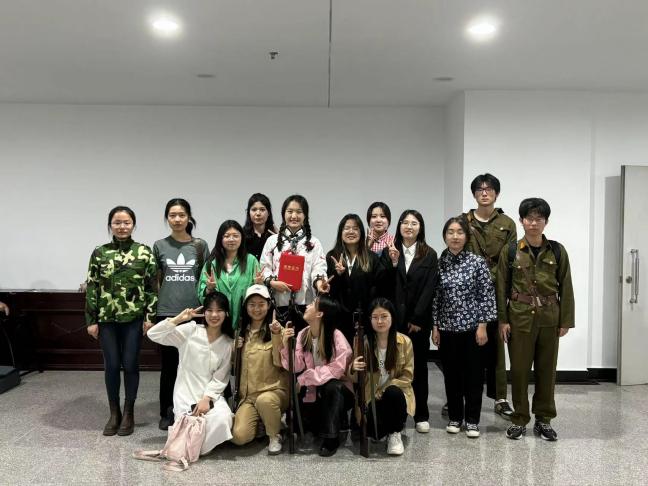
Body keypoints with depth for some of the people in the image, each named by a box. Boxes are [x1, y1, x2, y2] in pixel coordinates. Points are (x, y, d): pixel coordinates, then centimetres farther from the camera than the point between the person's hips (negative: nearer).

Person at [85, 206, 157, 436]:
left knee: (130, 365, 4)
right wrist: (91, 320, 0)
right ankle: (114, 413, 22)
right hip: (107, 318, 1)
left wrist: (150, 316, -6)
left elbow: (152, 286, -1)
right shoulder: (99, 253, 2)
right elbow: (92, 288, 3)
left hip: (134, 318, -1)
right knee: (111, 365, 6)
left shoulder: (144, 252, -1)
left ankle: (128, 414, 18)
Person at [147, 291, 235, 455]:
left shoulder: (228, 344, 2)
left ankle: (198, 447, 2)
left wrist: (207, 398, -15)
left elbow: (220, 378, -1)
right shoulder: (190, 330, -4)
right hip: (186, 393, -2)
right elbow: (153, 335, -10)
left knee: (222, 419, -27)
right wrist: (178, 319, -17)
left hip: (211, 393, 2)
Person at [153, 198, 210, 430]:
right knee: (169, 364, 6)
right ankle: (167, 413, 19)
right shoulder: (159, 246, 5)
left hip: (194, 312, 0)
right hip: (167, 313, 0)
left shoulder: (200, 246, 4)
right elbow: (154, 280, 9)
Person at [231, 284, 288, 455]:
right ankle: (262, 423, 13)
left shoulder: (275, 329, -3)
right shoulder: (242, 332, 11)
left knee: (264, 400, -39)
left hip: (274, 389, -3)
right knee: (239, 436, -20)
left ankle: (275, 436, -9)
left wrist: (276, 335, -25)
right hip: (247, 395, 3)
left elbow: (279, 363, -16)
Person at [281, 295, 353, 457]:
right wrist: (286, 344, -25)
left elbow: (337, 369, -27)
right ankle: (334, 421, 14)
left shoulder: (336, 336, -19)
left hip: (336, 390, -5)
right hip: (313, 391, 5)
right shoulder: (303, 334, -3)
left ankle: (331, 437, -19)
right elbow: (296, 366, -10)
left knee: (331, 387, -37)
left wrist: (305, 378, -26)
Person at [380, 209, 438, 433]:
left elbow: (429, 289, -2)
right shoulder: (389, 252, 6)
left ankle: (421, 415, 17)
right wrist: (392, 263, -15)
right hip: (395, 318, 0)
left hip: (419, 320, 0)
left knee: (419, 365, 8)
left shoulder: (429, 255, 4)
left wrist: (417, 319, -7)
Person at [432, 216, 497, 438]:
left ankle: (472, 420, 19)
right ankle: (455, 417, 25)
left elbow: (487, 296, -5)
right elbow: (435, 298, 5)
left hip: (472, 327, -2)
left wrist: (482, 325, -9)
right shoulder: (439, 263, 1)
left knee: (473, 373, 5)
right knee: (451, 374, 10)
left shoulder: (477, 262, -5)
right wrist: (435, 326, 2)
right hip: (447, 328, 2)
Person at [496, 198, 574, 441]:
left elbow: (566, 287, 2)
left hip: (549, 318, 1)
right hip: (520, 316, -1)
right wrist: (502, 320, -5)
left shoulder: (557, 251, 0)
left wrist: (565, 320, -1)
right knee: (519, 369, 5)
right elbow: (501, 287, -1)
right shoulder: (510, 251, -2)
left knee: (547, 369, 9)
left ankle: (544, 419, 24)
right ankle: (519, 418, 19)